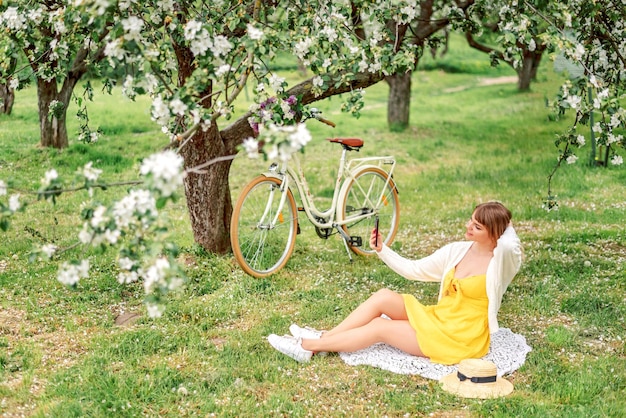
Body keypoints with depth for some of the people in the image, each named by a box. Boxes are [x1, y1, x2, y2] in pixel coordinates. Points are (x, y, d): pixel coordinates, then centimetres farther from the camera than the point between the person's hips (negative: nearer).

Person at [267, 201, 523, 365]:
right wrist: (382, 250, -6)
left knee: (378, 328, -13)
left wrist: (506, 226, -17)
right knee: (384, 297, -13)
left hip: (461, 339, -6)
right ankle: (322, 338, -8)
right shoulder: (457, 251, 3)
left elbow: (510, 245, -40)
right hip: (438, 319, 6)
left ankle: (308, 346, -6)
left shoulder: (500, 261, -15)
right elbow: (413, 270, 7)